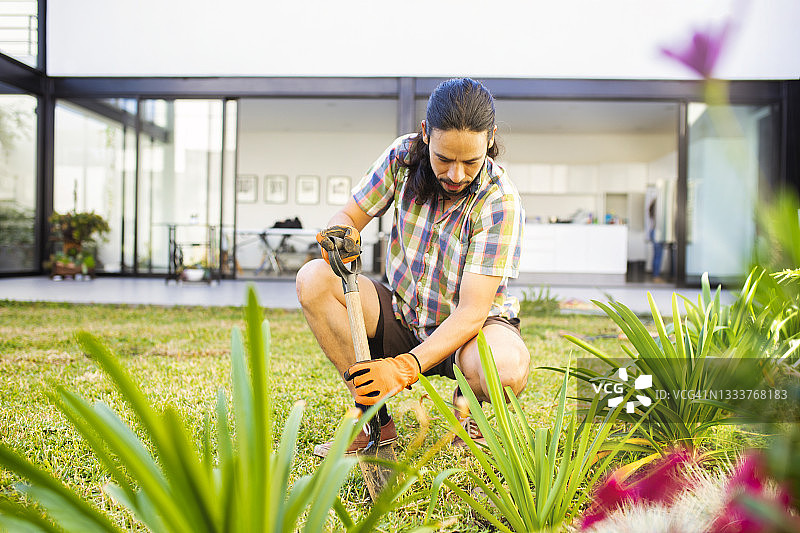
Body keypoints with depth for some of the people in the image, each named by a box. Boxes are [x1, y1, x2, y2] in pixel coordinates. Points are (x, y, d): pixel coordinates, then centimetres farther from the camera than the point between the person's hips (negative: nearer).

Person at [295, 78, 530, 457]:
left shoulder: (500, 201, -24)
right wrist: (343, 236, -28)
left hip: (468, 328, -3)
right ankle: (375, 419, -12)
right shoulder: (404, 156, -12)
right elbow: (347, 217, -2)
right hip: (402, 318, 4)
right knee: (314, 279, -20)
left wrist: (404, 368, -39)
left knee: (508, 368, -38)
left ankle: (465, 402, 2)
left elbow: (472, 311, -28)